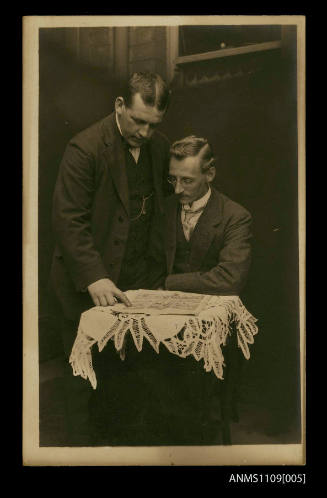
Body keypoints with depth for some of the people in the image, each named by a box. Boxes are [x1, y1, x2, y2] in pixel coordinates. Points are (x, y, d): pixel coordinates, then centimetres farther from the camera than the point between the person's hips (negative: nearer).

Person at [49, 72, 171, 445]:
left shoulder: (160, 146, 5)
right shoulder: (85, 148, -15)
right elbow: (68, 220, -17)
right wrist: (94, 278, -25)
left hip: (134, 278, 5)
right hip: (87, 283, -5)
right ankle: (80, 442, 24)